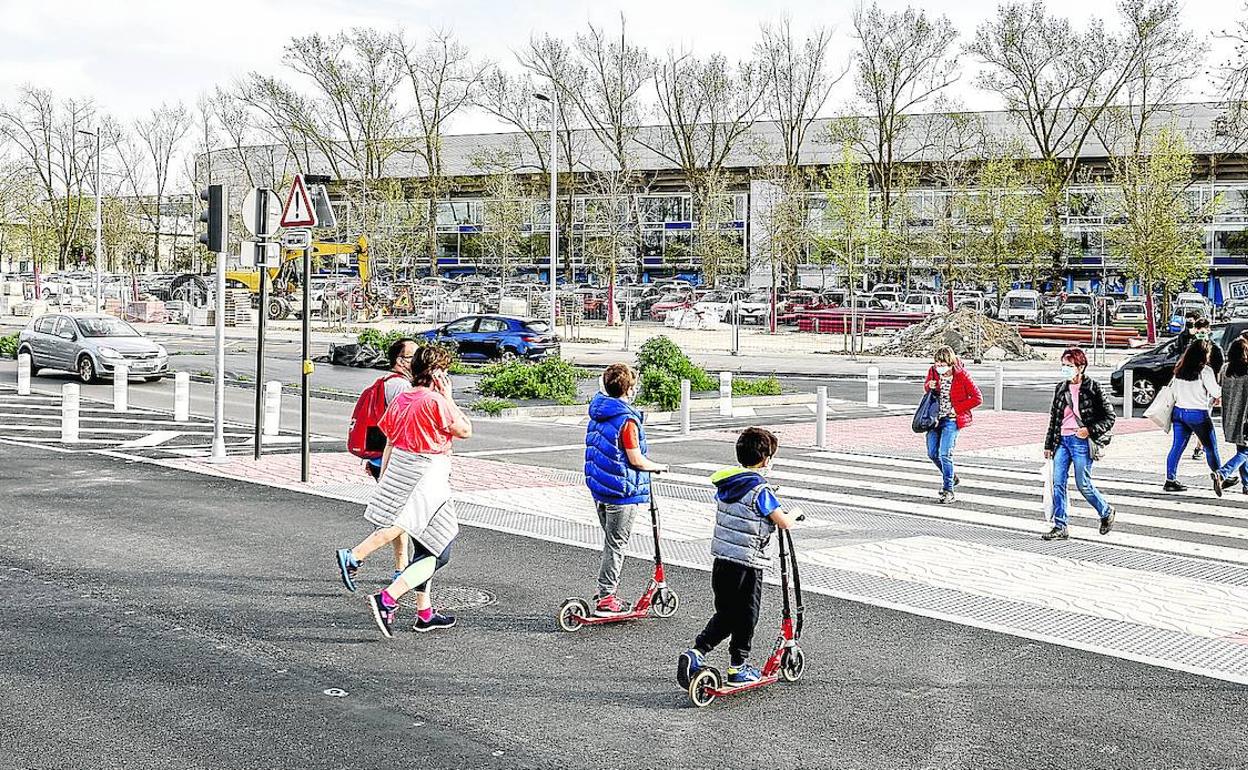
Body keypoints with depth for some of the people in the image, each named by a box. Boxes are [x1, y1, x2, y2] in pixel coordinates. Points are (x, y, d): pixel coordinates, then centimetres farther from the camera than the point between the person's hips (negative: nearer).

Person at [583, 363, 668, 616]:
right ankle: (606, 599, 6)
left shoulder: (597, 413, 6)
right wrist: (657, 467, 0)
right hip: (621, 491, -8)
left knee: (611, 541, 20)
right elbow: (636, 460, -19)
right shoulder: (627, 420, -20)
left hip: (599, 489, 8)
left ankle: (605, 591, 27)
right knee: (616, 544, 1)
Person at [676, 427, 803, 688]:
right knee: (745, 617, 9)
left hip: (721, 560, 7)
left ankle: (696, 652, 5)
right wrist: (794, 512, 8)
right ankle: (738, 668, 18)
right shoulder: (760, 490, -15)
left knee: (725, 615, 18)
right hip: (748, 565, -7)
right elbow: (783, 523, -15)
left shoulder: (725, 483, 6)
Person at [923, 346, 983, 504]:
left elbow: (977, 398, -11)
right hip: (935, 417, 6)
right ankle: (951, 477, 32)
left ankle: (948, 490, -4)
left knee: (944, 453, -15)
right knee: (932, 453, 7)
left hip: (951, 419, -6)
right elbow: (926, 385, 19)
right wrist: (929, 386, -6)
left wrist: (957, 409, -14)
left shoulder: (961, 375, -15)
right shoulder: (933, 371, -2)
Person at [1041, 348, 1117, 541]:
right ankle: (1060, 527, 5)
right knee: (1058, 483, -1)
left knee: (1083, 484, 1)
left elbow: (1109, 417, -2)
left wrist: (1090, 430, -15)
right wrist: (1049, 445, 14)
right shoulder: (1061, 388, 9)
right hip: (1062, 440, 5)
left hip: (1081, 441, -5)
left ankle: (1106, 512, 28)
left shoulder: (1093, 388, -6)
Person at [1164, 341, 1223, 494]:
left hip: (1179, 412, 6)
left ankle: (1170, 480, 10)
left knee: (1177, 446, 9)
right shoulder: (1205, 371, -13)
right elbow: (1216, 392, -11)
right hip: (1198, 414, -5)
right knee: (1210, 447, 2)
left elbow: (1172, 389, 11)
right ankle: (1217, 474, -16)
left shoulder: (1180, 369, 6)